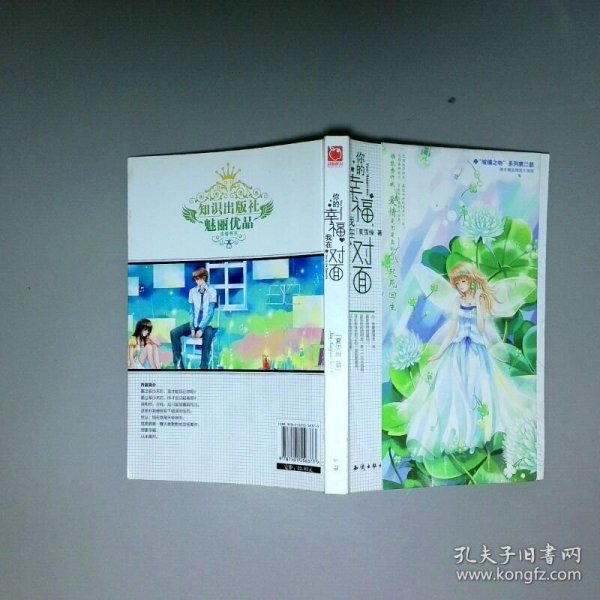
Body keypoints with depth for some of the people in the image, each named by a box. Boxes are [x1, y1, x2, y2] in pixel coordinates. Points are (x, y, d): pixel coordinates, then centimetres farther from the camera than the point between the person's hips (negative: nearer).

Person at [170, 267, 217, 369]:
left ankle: (203, 367, -33)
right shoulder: (192, 291, 4)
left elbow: (210, 313, -12)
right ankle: (178, 364, -14)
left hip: (206, 324, -4)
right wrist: (192, 328, -12)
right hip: (194, 323, 4)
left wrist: (201, 329, -22)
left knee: (208, 334, -38)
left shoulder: (211, 291, -6)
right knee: (174, 332, -17)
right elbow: (191, 311, 3)